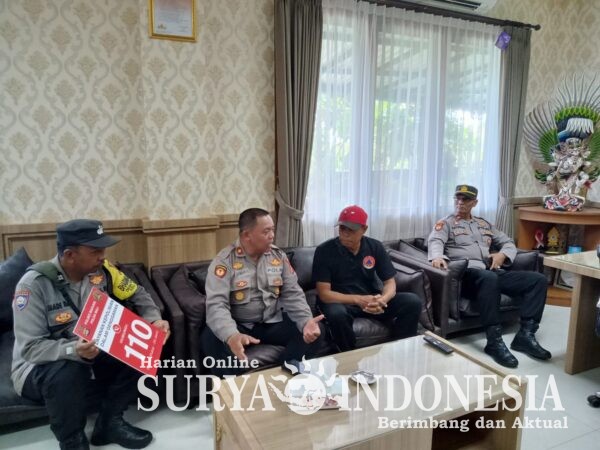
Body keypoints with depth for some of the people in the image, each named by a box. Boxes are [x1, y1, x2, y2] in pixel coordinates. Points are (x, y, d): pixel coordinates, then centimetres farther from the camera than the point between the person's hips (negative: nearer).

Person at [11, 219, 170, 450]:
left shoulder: (101, 269, -11)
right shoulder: (34, 284, -23)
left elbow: (138, 295, 1)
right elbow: (31, 348, -25)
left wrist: (154, 320, -18)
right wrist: (74, 351, -43)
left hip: (94, 353, 5)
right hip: (40, 366, -4)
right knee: (68, 372, -37)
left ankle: (109, 422, 2)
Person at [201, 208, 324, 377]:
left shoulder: (279, 256, 1)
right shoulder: (224, 261, -13)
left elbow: (293, 294, -1)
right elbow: (216, 304, -25)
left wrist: (307, 321, -23)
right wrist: (231, 336, -46)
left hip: (273, 322, 4)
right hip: (239, 325, -3)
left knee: (314, 331, -18)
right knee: (212, 338, -33)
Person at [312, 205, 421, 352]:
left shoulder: (375, 247, -4)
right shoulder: (324, 251, -15)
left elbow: (390, 282, -3)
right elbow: (324, 293, -18)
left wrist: (383, 300, -28)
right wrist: (358, 299, -32)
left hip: (372, 299, 4)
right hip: (340, 301, -3)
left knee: (412, 302, -16)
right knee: (337, 314, -38)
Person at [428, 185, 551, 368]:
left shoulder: (484, 224, 28)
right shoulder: (446, 223, 11)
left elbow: (509, 243, 28)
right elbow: (435, 241, -9)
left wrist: (503, 254, 3)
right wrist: (437, 256, -33)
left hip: (493, 272, 6)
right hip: (467, 273, -6)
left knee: (538, 279, -11)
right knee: (488, 278, -40)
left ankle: (526, 335, -13)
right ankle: (494, 341, -34)